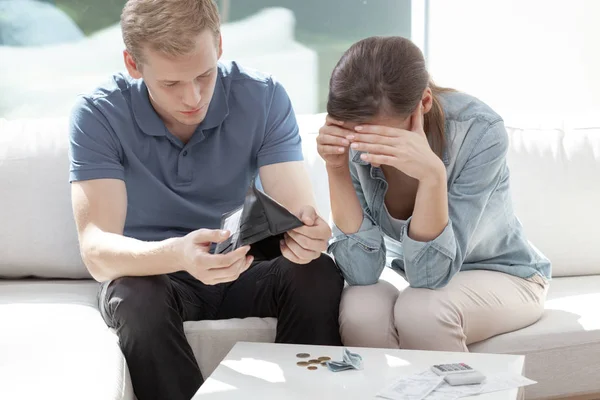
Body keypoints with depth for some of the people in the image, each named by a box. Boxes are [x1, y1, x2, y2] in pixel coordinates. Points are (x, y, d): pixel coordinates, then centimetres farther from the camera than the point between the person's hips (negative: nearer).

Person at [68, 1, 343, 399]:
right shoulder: (99, 116, -18)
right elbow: (96, 250, -28)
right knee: (139, 300, -35)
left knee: (319, 275, -27)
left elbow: (297, 208, -18)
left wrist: (306, 231, -45)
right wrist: (178, 254, -50)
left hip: (242, 266, 2)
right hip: (148, 271, -1)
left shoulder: (264, 98, -12)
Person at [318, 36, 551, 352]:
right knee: (359, 309, -31)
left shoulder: (480, 132, -28)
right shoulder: (354, 142, -19)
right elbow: (362, 272, -24)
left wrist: (432, 174, -45)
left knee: (421, 309, -33)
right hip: (406, 277, 2)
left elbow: (430, 273, -31)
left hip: (501, 275, -2)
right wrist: (337, 170, -34)